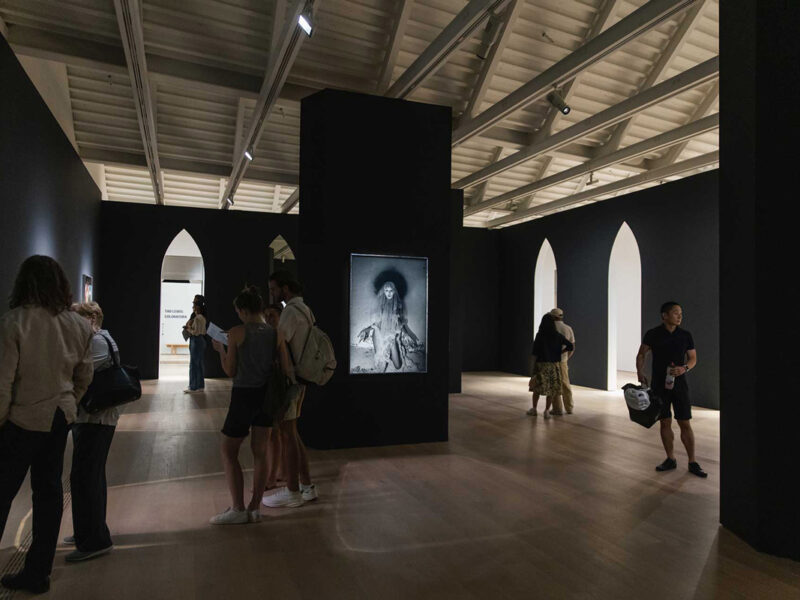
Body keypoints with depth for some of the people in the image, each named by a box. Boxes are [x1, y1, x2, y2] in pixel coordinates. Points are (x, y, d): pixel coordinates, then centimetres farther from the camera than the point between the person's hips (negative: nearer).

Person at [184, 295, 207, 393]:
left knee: (194, 364, -4)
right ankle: (200, 386, 18)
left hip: (196, 341, -10)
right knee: (200, 364, 13)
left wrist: (188, 329, -5)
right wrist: (189, 327, 2)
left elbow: (196, 332, -20)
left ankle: (193, 387, 1)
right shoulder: (202, 317, 14)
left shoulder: (197, 318, -16)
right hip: (201, 341, 10)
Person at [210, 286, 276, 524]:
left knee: (229, 452, 9)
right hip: (266, 395, 6)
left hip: (244, 395, -5)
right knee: (260, 452, 12)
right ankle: (254, 508, 18)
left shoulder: (238, 332, -12)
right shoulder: (274, 332, 1)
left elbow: (230, 371, -7)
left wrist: (220, 349, 9)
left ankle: (237, 509, 7)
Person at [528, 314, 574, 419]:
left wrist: (532, 367, -5)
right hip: (554, 366, 2)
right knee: (552, 389, 9)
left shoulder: (539, 336, -10)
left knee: (537, 387, 13)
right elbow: (571, 347, 2)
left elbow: (534, 353, -12)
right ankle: (546, 411, 8)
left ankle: (534, 409, 23)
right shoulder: (558, 336, -2)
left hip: (541, 365, -1)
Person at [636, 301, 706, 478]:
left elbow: (693, 358, 8)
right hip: (659, 385, 0)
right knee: (665, 423, 7)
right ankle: (670, 459, 19)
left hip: (679, 384, 0)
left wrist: (685, 368, -13)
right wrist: (640, 371, -8)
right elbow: (641, 354, 6)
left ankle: (692, 463, 10)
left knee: (685, 423, 0)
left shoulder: (685, 335, 1)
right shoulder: (653, 334, -3)